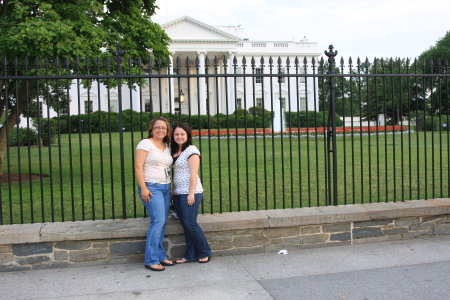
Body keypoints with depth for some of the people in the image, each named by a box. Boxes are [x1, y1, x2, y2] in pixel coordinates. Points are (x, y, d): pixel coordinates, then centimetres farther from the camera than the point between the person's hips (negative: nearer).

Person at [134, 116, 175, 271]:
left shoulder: (167, 147, 16)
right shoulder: (145, 144, -5)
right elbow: (138, 166, -12)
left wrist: (171, 187, 14)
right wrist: (143, 188, -18)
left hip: (166, 188, 7)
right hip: (151, 188, -7)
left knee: (161, 223, 8)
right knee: (158, 221, -14)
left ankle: (160, 256, 17)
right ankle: (151, 260, -7)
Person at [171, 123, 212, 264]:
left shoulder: (191, 150, -8)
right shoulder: (174, 151, 14)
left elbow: (193, 173, -14)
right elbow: (174, 174, 15)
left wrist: (191, 193, -18)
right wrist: (172, 191, 9)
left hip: (190, 193, -7)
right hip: (178, 193, 7)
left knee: (190, 223, -6)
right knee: (185, 224, 9)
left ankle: (205, 253, 10)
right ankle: (190, 255, 16)